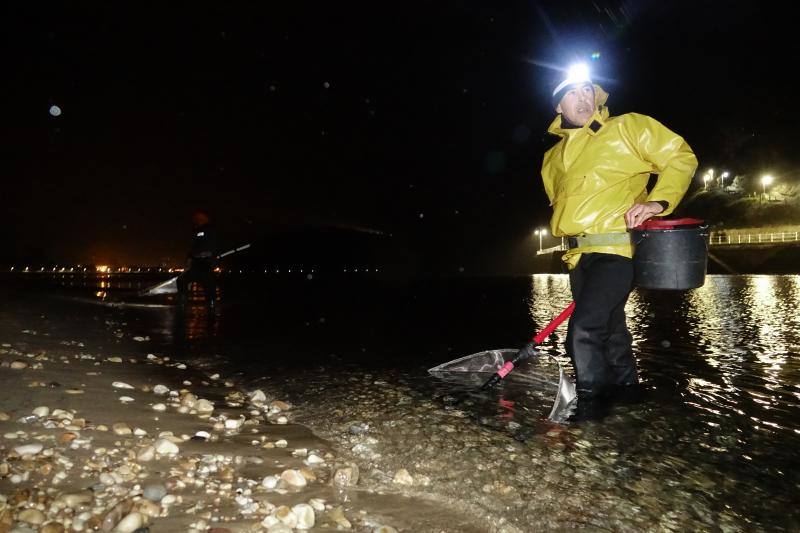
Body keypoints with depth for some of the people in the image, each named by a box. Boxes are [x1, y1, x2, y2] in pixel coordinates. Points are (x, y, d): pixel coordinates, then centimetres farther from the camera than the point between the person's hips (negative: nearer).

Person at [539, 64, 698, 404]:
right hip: (579, 257, 6)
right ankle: (626, 391, 34)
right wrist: (571, 235, 15)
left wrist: (658, 201, -13)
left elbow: (681, 156, 1)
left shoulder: (627, 128, 3)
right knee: (610, 332, 17)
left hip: (616, 250, -6)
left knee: (584, 331, -19)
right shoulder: (553, 158, 18)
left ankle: (590, 401, -3)